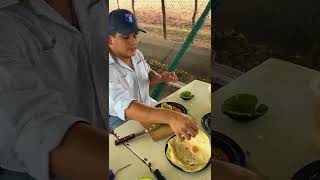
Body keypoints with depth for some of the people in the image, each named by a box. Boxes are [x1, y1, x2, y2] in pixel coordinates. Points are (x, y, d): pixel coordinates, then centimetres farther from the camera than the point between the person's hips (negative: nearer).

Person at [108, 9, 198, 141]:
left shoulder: (136, 54, -4)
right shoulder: (111, 69, -31)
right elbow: (125, 107, -45)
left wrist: (161, 78, -10)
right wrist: (169, 117, -59)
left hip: (147, 106, 7)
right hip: (121, 119, -7)